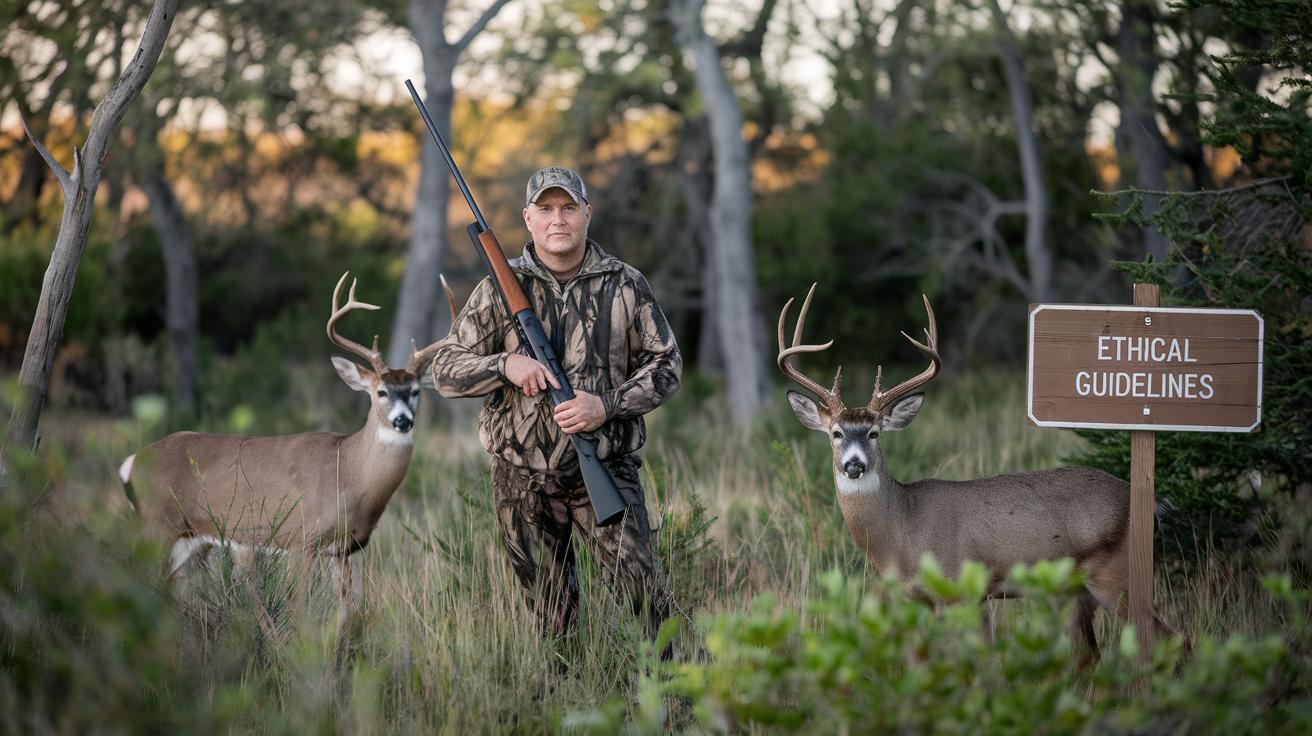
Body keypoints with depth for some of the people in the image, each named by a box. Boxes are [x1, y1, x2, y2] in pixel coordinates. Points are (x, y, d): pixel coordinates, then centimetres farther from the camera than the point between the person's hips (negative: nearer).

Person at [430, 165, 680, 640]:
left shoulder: (624, 285, 1)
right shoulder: (500, 288, 2)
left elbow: (665, 365, 4)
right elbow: (445, 370, 3)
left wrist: (606, 405, -12)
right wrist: (505, 365, -16)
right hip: (522, 479, 1)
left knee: (639, 582, -15)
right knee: (550, 612, 9)